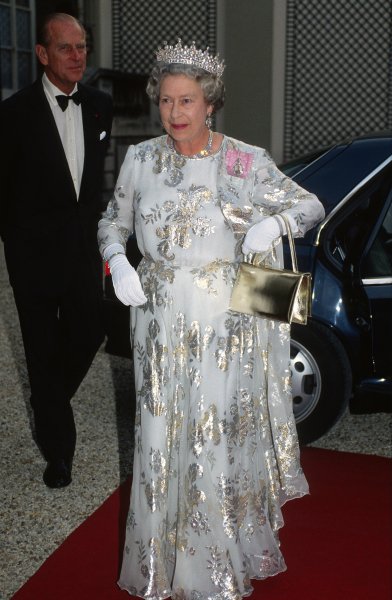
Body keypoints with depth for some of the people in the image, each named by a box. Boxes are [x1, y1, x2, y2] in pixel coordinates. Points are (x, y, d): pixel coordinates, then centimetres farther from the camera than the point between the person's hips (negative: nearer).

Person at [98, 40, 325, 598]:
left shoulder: (244, 161, -7)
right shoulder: (140, 159, 2)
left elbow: (311, 204, 1)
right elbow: (113, 221, 15)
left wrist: (275, 221, -21)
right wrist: (116, 260, -6)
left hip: (225, 322, -3)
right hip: (160, 316, 3)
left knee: (219, 433, 4)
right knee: (161, 433, 9)